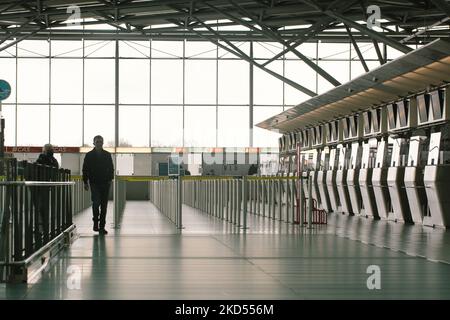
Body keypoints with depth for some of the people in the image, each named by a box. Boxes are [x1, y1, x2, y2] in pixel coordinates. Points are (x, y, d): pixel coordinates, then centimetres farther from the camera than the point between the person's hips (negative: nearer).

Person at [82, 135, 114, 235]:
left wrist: (110, 179, 1)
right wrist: (85, 182, -1)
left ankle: (102, 227, 8)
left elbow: (111, 169, 12)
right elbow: (85, 170, 4)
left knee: (104, 205, 3)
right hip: (94, 183, -2)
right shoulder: (89, 155, 3)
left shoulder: (107, 155, 8)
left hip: (105, 183, 2)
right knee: (96, 202, -16)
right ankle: (96, 222, 4)